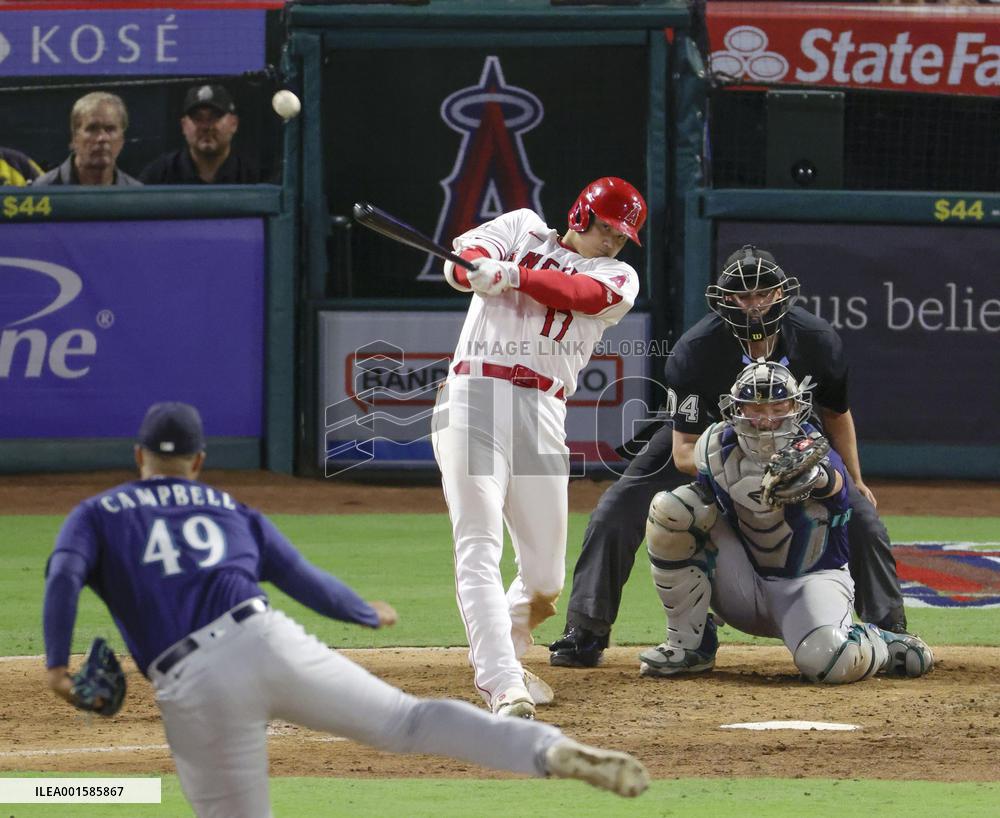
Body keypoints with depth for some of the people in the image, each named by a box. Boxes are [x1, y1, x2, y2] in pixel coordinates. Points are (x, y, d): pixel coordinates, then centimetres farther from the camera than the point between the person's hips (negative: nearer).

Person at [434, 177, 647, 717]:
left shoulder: (619, 278, 16)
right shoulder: (522, 228, 16)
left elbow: (579, 294, -7)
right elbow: (462, 262, -2)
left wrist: (512, 274, -23)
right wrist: (475, 268, -27)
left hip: (542, 414, 3)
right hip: (472, 402, -3)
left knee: (545, 576, 6)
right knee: (479, 548, -17)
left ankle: (499, 660, 34)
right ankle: (504, 689, -26)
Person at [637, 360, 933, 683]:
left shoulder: (811, 453, -23)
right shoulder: (717, 447, -10)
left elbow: (833, 482, -47)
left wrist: (814, 476, -70)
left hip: (810, 580, -4)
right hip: (743, 583, 4)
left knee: (830, 661, -36)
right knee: (670, 508, -19)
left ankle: (882, 645, 6)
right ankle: (688, 645, -8)